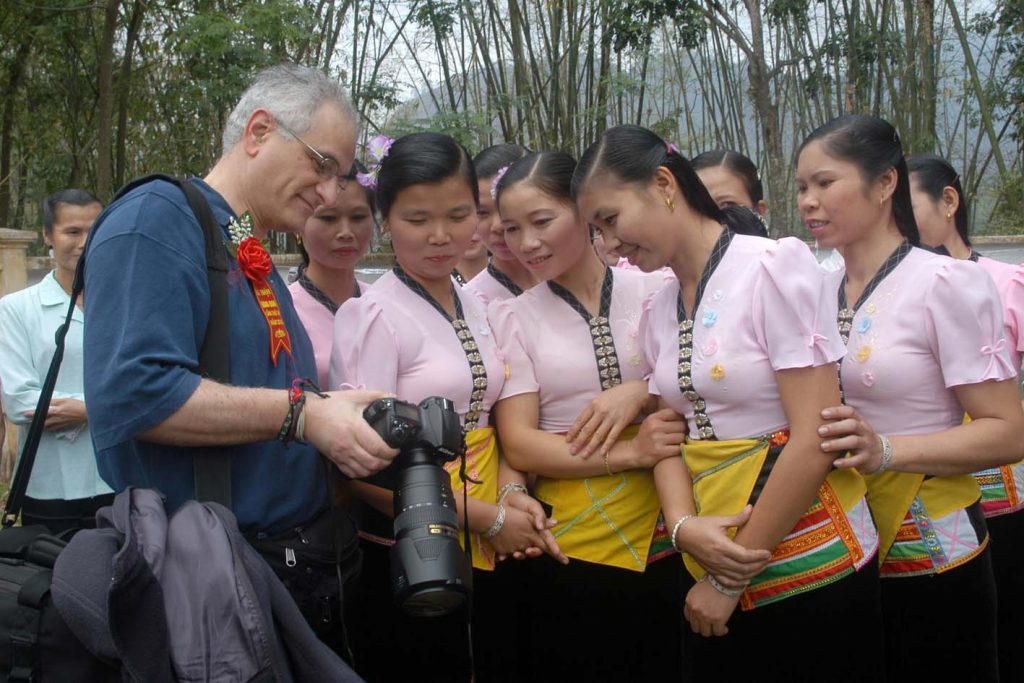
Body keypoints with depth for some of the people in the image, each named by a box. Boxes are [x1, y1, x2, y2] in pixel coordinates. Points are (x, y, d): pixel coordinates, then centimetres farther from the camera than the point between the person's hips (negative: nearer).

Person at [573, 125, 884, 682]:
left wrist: (730, 579, -13)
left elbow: (814, 439, -18)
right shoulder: (659, 310, 8)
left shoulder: (773, 267, -13)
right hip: (719, 568, 6)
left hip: (810, 565, -6)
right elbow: (670, 434, 6)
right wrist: (683, 525, -16)